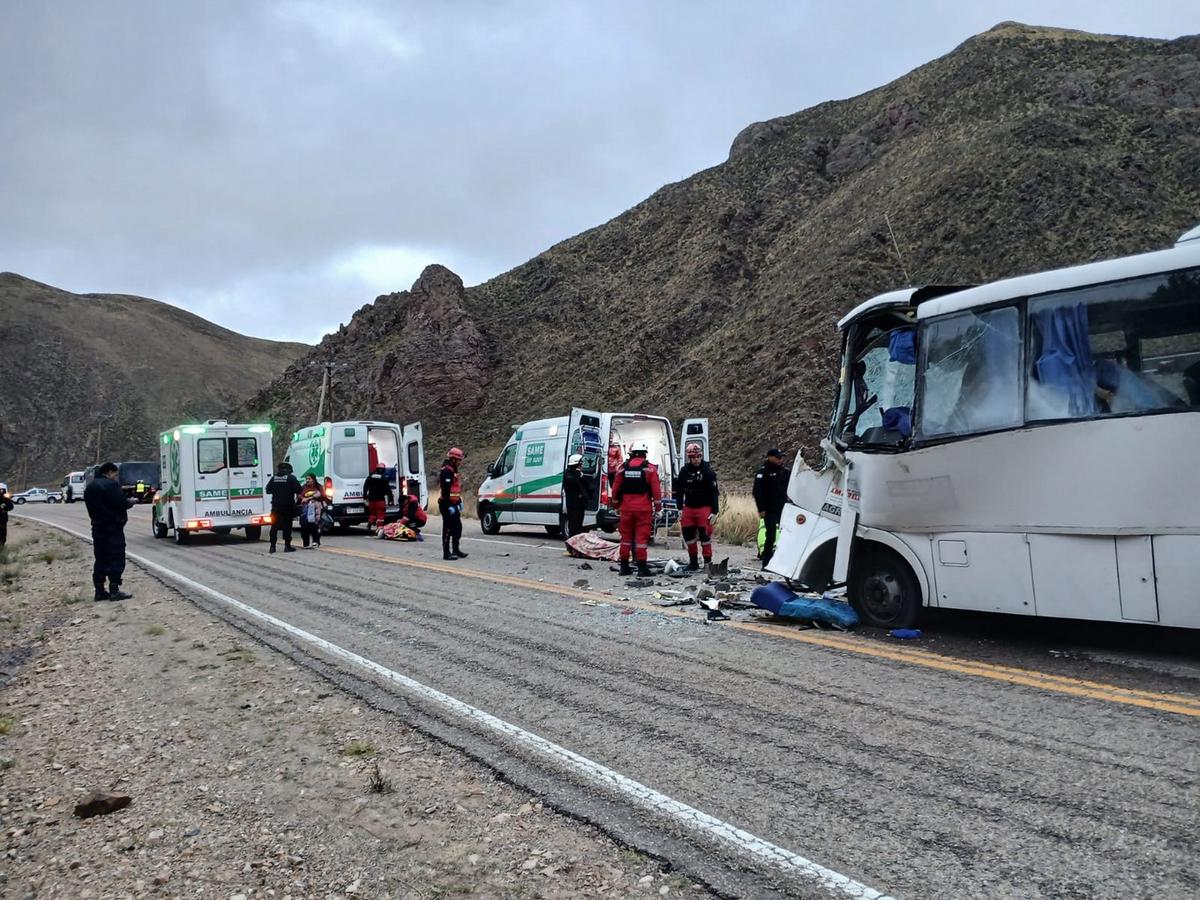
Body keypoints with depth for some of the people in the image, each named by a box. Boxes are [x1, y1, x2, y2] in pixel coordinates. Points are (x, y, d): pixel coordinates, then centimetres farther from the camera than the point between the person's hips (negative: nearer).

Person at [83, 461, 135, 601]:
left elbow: (91, 508, 18)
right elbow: (121, 503, -19)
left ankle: (100, 591, 13)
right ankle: (114, 590, -9)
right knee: (116, 558, -6)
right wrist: (130, 502, 2)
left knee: (101, 559, 12)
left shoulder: (89, 487, 16)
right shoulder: (110, 484, -13)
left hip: (98, 526, 9)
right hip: (113, 526, -9)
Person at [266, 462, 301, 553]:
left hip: (276, 505, 3)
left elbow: (268, 490, 7)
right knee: (287, 525, 3)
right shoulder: (291, 478, -7)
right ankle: (287, 546, 2)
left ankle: (272, 546, 6)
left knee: (274, 526, 8)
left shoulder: (274, 478, 4)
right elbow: (298, 490, -10)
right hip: (288, 505, -3)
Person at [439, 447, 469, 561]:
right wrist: (449, 506, -24)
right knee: (448, 529, -6)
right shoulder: (447, 471, -16)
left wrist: (459, 502, 23)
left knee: (458, 528, 14)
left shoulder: (453, 471, 17)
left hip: (453, 504, 10)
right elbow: (446, 490, -22)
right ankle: (446, 553, -1)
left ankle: (456, 550, 24)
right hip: (448, 505, -10)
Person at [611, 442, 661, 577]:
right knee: (642, 535, -2)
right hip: (643, 507, -3)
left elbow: (615, 488, 10)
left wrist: (616, 504, 22)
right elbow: (656, 488, -7)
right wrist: (658, 505, 1)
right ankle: (642, 566, -3)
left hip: (626, 507, 3)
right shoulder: (650, 468, -3)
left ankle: (624, 566, 14)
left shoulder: (623, 468, 7)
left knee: (626, 535, 11)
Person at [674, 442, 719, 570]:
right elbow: (679, 490, 10)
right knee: (688, 534, 5)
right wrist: (680, 508, 6)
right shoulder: (684, 471, 3)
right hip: (689, 507, 5)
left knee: (705, 534, -7)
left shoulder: (708, 471, -9)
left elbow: (714, 493, -10)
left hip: (704, 507, -4)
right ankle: (693, 561, 18)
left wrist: (714, 511, -14)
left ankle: (708, 561, 1)